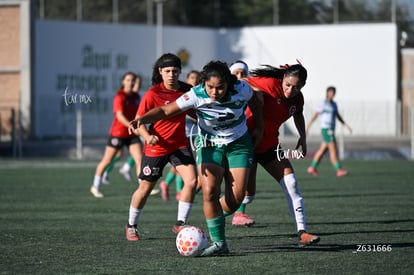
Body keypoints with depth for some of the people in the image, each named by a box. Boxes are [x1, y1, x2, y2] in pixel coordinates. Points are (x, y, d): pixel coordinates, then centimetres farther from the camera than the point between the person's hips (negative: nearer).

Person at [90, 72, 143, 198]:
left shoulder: (136, 97, 6)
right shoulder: (120, 97, -14)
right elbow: (120, 115, -27)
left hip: (132, 134, 5)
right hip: (117, 132, -5)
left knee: (140, 159, -10)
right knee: (107, 161, 6)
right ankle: (96, 186, 22)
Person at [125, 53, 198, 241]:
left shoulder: (186, 90, -4)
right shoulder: (153, 94, -16)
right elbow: (139, 121, -12)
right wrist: (147, 136, -29)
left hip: (180, 144, 3)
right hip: (156, 147, -3)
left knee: (191, 181, -17)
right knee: (145, 188, 8)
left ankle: (180, 224, -3)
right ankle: (131, 225, 30)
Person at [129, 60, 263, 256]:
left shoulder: (241, 90, -22)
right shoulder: (197, 95, -26)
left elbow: (255, 101, 3)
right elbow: (166, 111, -32)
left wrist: (258, 127, 11)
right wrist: (143, 119, -49)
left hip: (239, 143, 1)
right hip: (209, 145, -1)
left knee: (235, 198, -8)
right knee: (210, 192, -18)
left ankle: (216, 219, 25)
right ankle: (219, 243, -6)